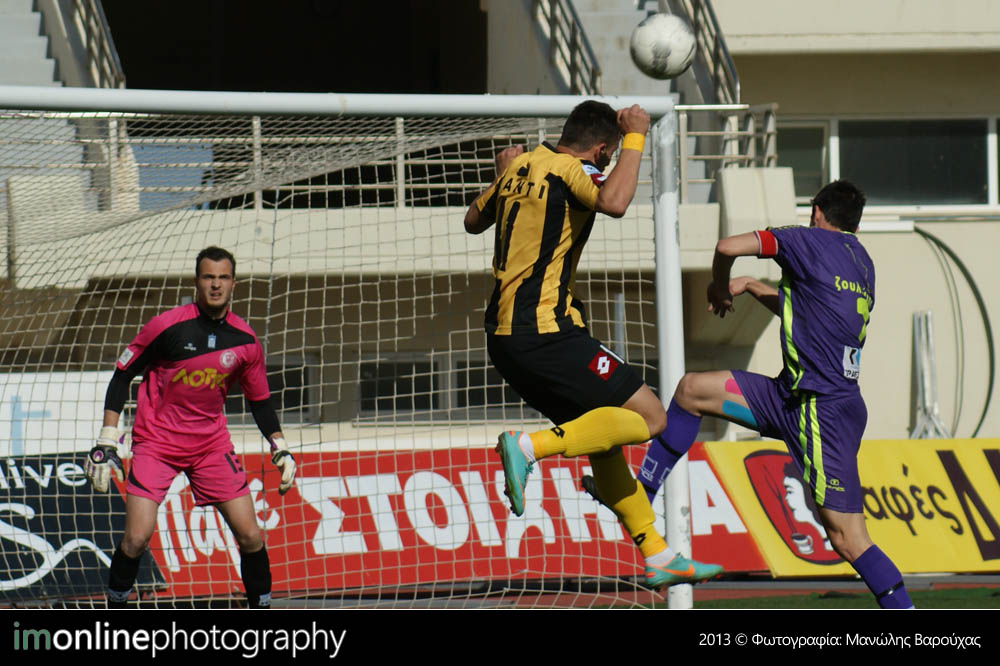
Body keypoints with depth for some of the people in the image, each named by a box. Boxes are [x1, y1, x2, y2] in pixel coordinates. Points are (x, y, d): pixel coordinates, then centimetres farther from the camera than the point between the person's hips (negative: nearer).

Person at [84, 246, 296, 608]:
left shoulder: (245, 340, -1)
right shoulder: (166, 326, -12)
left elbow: (260, 399, 14)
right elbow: (122, 375, -5)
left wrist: (280, 449, 5)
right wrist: (106, 442, -9)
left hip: (212, 444, 3)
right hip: (156, 442, -3)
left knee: (250, 536, -3)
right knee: (136, 538, -15)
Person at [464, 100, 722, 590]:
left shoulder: (520, 167, 13)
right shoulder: (571, 170, -10)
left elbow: (474, 220, 29)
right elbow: (614, 202, -31)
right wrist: (635, 139, -17)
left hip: (504, 338, 10)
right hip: (545, 332, -10)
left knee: (604, 435, 15)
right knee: (648, 417, -8)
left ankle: (658, 557, 15)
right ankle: (530, 447, -20)